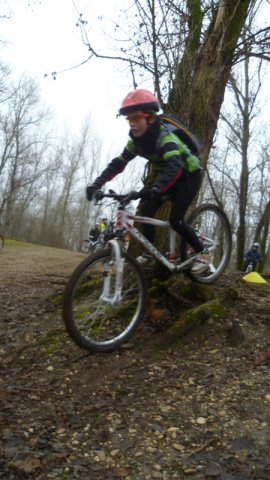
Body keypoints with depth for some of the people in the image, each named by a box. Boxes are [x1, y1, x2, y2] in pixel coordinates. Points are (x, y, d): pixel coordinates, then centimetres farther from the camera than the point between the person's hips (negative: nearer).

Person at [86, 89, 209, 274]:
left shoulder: (164, 137, -32)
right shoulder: (136, 140, -9)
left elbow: (174, 166, -48)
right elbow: (118, 163, -8)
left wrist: (155, 189, -65)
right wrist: (97, 184, -21)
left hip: (188, 175, -7)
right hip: (167, 176, 7)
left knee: (175, 220, -17)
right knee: (147, 210, -10)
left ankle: (203, 252, 3)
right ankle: (149, 253, 4)